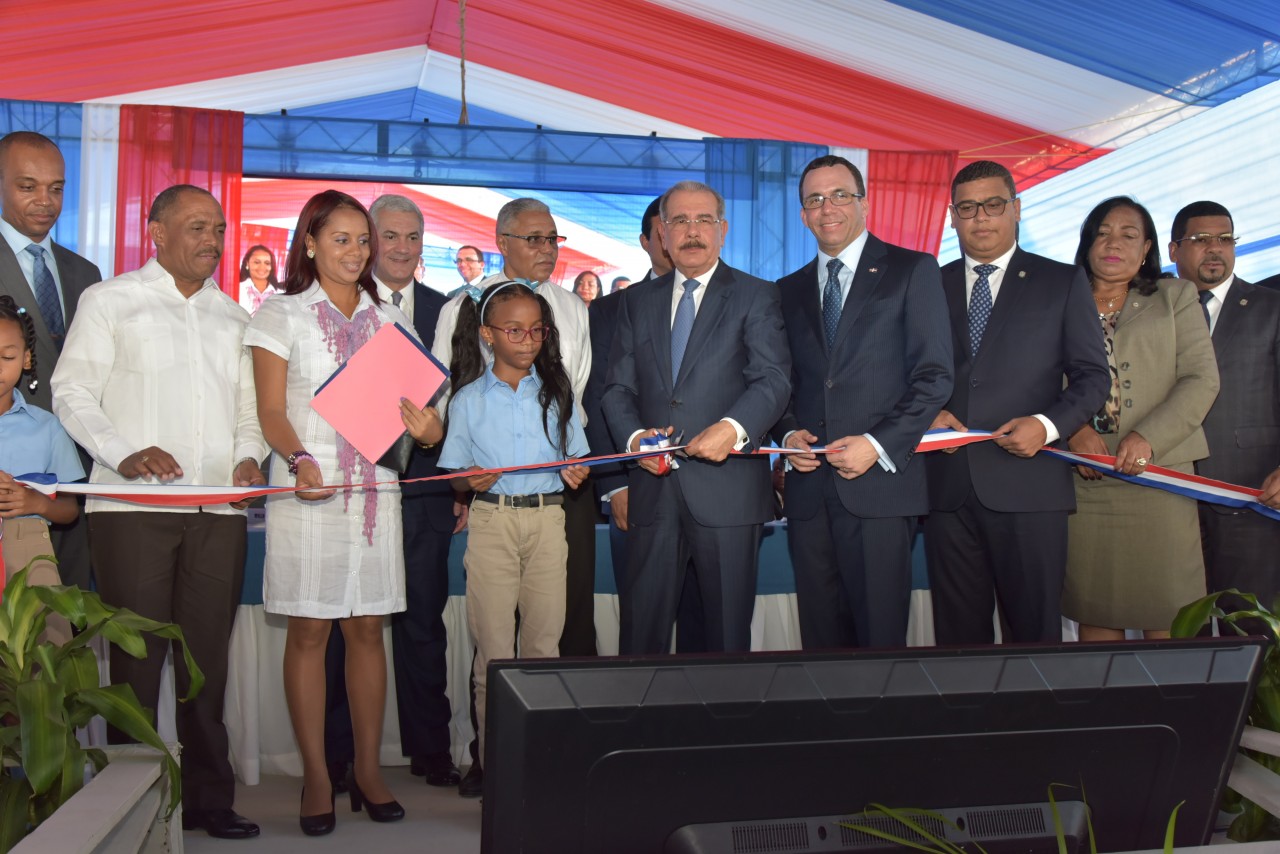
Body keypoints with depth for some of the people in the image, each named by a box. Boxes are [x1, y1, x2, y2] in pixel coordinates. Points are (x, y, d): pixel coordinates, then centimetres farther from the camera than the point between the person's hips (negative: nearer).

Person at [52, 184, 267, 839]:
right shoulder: (110, 301, 8)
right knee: (137, 656, -2)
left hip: (219, 509, 4)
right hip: (133, 508, -3)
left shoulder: (232, 317, 21)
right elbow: (72, 392, 0)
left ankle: (208, 797, 14)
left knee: (208, 657, 6)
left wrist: (247, 459, -1)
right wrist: (125, 454, -14)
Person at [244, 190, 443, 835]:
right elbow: (271, 410, -2)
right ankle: (316, 777, 10)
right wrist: (299, 459, -21)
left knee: (368, 630, 5)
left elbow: (406, 405, 11)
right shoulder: (282, 313, 4)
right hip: (308, 488, -3)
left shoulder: (388, 319, 14)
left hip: (375, 486, 3)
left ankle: (368, 769, 15)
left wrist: (425, 426, -12)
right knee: (308, 632, 0)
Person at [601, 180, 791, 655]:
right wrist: (634, 436, -9)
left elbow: (773, 379, -7)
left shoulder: (756, 297, 4)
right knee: (640, 629, 6)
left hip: (727, 488, -3)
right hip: (654, 489, 3)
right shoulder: (638, 302, 15)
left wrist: (734, 428, -26)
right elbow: (618, 387, 11)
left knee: (729, 630, 6)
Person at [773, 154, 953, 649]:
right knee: (820, 635, 8)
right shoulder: (791, 289, 17)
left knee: (880, 635, -2)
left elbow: (934, 376, -3)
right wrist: (788, 434, 0)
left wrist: (878, 445, -13)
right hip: (809, 487, 4)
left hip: (880, 482, -4)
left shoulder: (912, 271, 4)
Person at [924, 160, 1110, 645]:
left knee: (1034, 631, 2)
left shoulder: (1063, 283, 8)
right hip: (948, 488, 2)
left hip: (1028, 485, -2)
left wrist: (1047, 424, -12)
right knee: (957, 632, 8)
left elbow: (1092, 376, 5)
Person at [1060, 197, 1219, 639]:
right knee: (1094, 616, 3)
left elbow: (1201, 379, 3)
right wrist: (1073, 429, -14)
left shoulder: (1175, 297, 14)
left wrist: (1148, 437, -12)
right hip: (1083, 482, 1)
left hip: (1156, 475, 0)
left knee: (1166, 619, -2)